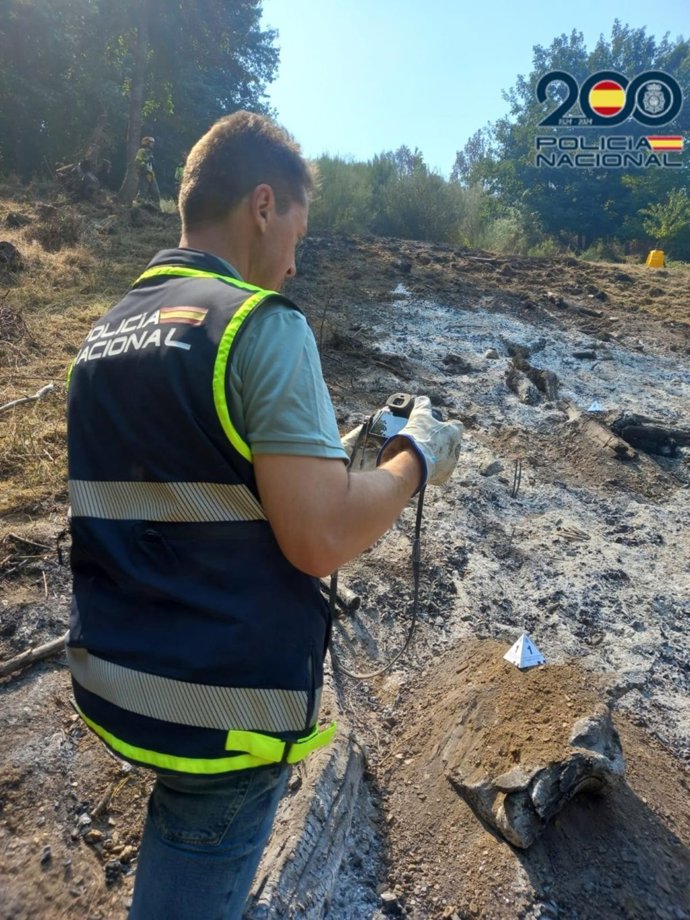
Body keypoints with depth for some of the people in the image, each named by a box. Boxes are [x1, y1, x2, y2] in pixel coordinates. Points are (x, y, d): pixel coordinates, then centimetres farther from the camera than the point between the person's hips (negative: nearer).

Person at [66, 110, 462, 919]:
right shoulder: (262, 323, -17)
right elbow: (321, 540, -24)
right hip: (225, 706, -7)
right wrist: (417, 457, -7)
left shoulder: (105, 333, 7)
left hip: (109, 683, 7)